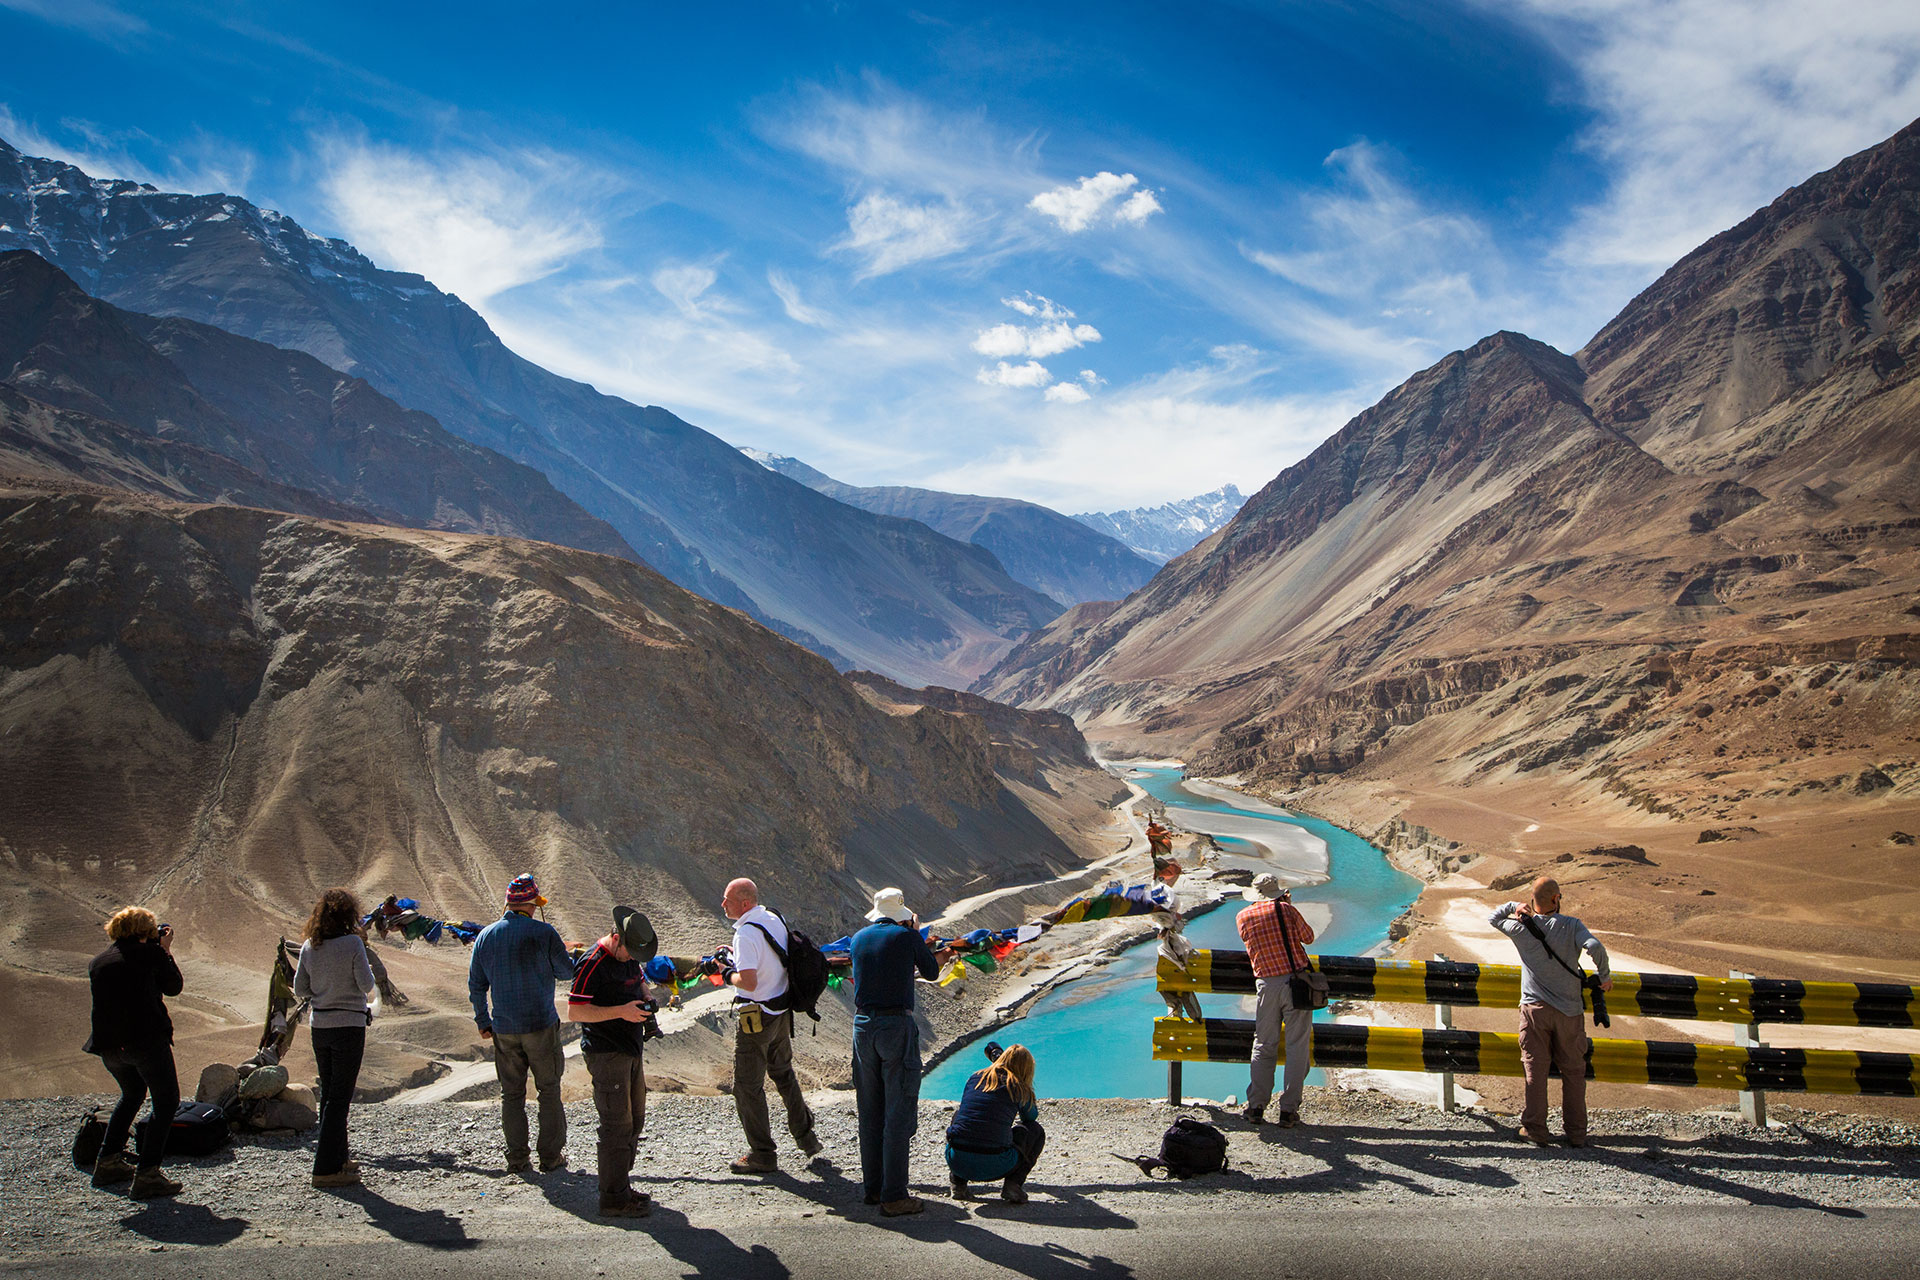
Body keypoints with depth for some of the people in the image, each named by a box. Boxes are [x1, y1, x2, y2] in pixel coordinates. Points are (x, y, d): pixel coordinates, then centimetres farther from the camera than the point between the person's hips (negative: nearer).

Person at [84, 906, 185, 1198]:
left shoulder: (98, 962, 13)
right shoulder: (149, 952, -3)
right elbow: (174, 987, 6)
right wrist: (166, 952, 16)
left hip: (109, 1045, 6)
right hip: (146, 1040, -6)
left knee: (133, 1094, 30)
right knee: (166, 1101, 3)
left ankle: (107, 1162, 31)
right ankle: (147, 1175, -7)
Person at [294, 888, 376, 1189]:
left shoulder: (309, 947, 2)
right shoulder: (352, 943, -14)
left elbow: (300, 990, 6)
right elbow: (366, 985, -12)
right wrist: (369, 970, 8)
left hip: (319, 1026, 6)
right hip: (349, 1026, -6)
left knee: (329, 1094, 16)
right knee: (339, 1097, -1)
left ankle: (337, 1159, 27)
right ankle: (326, 1169, -1)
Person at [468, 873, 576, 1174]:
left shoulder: (485, 936, 2)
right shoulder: (543, 932, -13)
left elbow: (475, 985, 9)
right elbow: (567, 972, -5)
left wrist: (482, 1021, 19)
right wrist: (560, 954, 16)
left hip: (504, 1029, 4)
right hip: (541, 1025, -4)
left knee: (511, 1094, 12)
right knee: (549, 1091, 8)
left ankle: (517, 1159, 14)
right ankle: (551, 1156, 11)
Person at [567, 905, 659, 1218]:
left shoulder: (629, 957, 9)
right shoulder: (593, 963, -19)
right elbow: (574, 1011, -22)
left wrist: (646, 998, 5)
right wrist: (620, 1011, -27)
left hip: (630, 1051, 9)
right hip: (606, 1054, -9)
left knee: (635, 1119, 15)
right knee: (617, 1124, -7)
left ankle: (620, 1185, 27)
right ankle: (614, 1198, 1)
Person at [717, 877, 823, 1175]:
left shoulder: (746, 933, -23)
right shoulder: (774, 917, 3)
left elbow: (749, 982, -30)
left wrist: (728, 976, -10)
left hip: (756, 1018, -9)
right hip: (782, 1012, 9)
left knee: (747, 1086, 3)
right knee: (784, 1074, 24)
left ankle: (763, 1155, 8)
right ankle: (806, 1137, 32)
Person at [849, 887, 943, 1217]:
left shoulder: (859, 939, 9)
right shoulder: (907, 937, -5)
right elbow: (932, 973, 8)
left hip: (863, 1025, 5)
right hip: (897, 1026, -5)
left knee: (869, 1112, 14)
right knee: (898, 1114, -1)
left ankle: (873, 1187, 22)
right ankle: (893, 1197, -1)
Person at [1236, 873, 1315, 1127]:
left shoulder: (1243, 917, 5)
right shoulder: (1286, 910, -3)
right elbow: (1308, 937, 10)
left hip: (1266, 985, 2)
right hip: (1295, 981, -2)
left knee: (1263, 1046, 11)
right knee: (1297, 1046, 3)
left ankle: (1256, 1106, 9)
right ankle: (1289, 1110, 3)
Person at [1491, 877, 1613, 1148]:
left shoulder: (1521, 927, -2)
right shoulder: (1571, 926, -6)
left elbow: (1492, 919, 15)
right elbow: (1595, 947, -22)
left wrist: (1513, 907, 17)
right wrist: (1604, 976, -8)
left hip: (1534, 1009, 1)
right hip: (1569, 1010, 0)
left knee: (1535, 1069, 6)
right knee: (1573, 1071, 10)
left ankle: (1535, 1129, 8)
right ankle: (1576, 1133, 15)